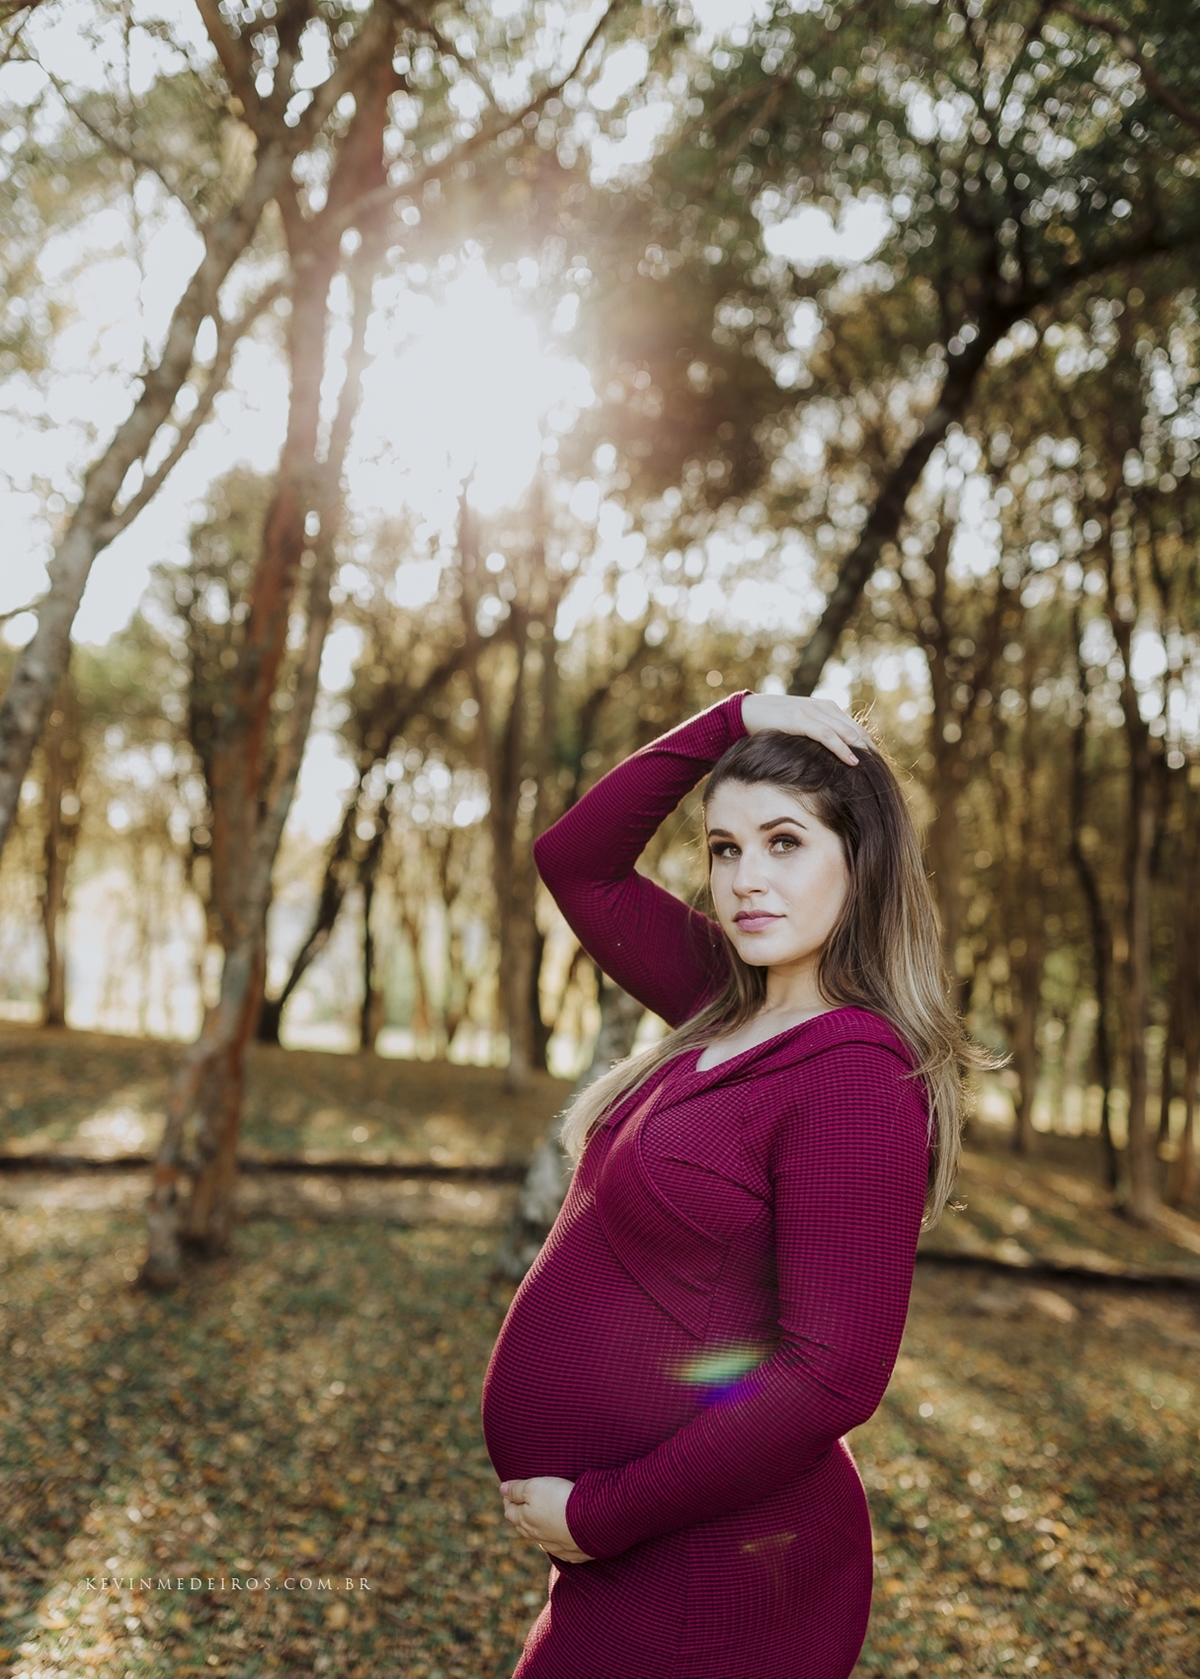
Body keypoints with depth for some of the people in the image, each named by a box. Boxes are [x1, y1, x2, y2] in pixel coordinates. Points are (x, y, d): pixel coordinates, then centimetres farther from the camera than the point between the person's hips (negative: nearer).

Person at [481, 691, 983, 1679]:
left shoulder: (857, 1078, -20)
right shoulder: (730, 1011, 3)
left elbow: (831, 1377, -25)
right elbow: (575, 861, 12)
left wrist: (598, 1514, -17)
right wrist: (732, 723, 0)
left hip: (707, 1574, -8)